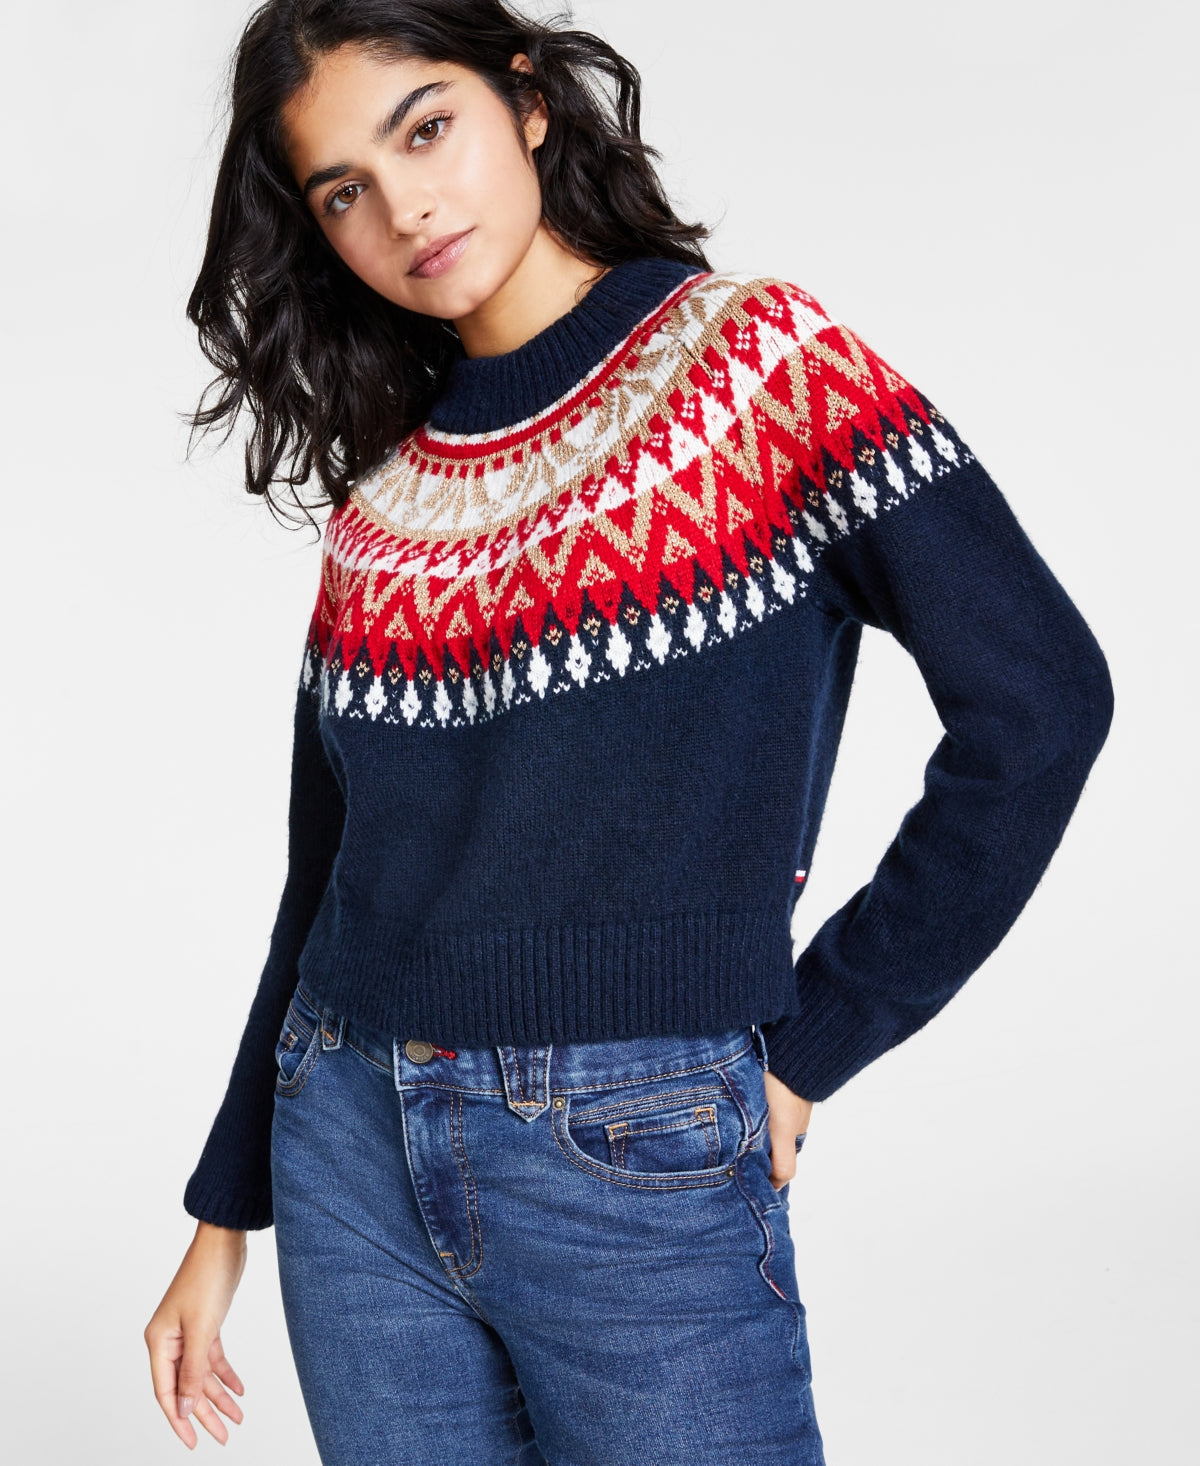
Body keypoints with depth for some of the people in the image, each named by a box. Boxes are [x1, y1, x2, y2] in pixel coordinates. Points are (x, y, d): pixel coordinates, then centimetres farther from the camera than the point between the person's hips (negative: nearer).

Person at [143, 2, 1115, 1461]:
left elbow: (1036, 698, -12)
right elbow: (325, 874, 13)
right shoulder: (382, 493, 8)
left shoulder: (756, 361, -6)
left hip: (635, 1163, -4)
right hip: (348, 1148, 5)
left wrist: (805, 1050, -9)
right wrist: (225, 1215, 15)